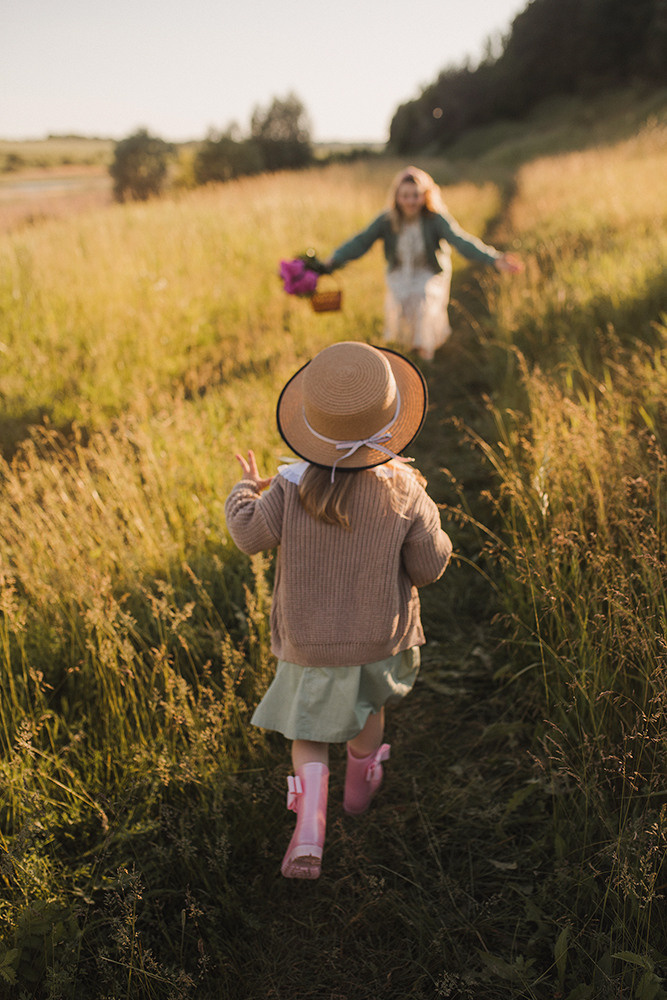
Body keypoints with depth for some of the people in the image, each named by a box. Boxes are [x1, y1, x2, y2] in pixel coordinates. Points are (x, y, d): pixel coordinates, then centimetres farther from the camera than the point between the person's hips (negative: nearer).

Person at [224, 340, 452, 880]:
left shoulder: (292, 488, -23)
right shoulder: (403, 490, -21)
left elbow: (250, 535, -8)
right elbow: (429, 567, -13)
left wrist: (245, 487, 10)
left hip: (311, 641, -1)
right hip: (380, 635, 2)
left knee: (308, 731, 19)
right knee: (368, 704, 31)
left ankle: (309, 829, 3)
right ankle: (362, 783, 54)